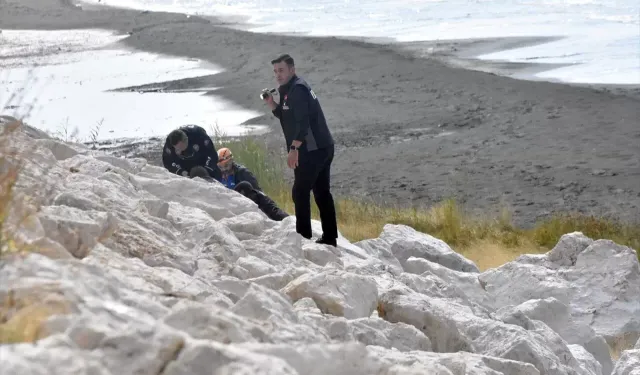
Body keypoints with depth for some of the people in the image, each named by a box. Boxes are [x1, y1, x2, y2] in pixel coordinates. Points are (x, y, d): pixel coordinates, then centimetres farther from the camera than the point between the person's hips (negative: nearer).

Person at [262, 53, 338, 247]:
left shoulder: (297, 89, -14)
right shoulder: (290, 89, 17)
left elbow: (302, 121, -23)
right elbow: (287, 116, 23)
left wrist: (294, 148, -26)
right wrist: (272, 104, 6)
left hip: (311, 151, -10)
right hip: (322, 149, 10)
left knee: (300, 192, -6)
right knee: (322, 192, 14)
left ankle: (303, 236, -5)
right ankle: (330, 237, 19)